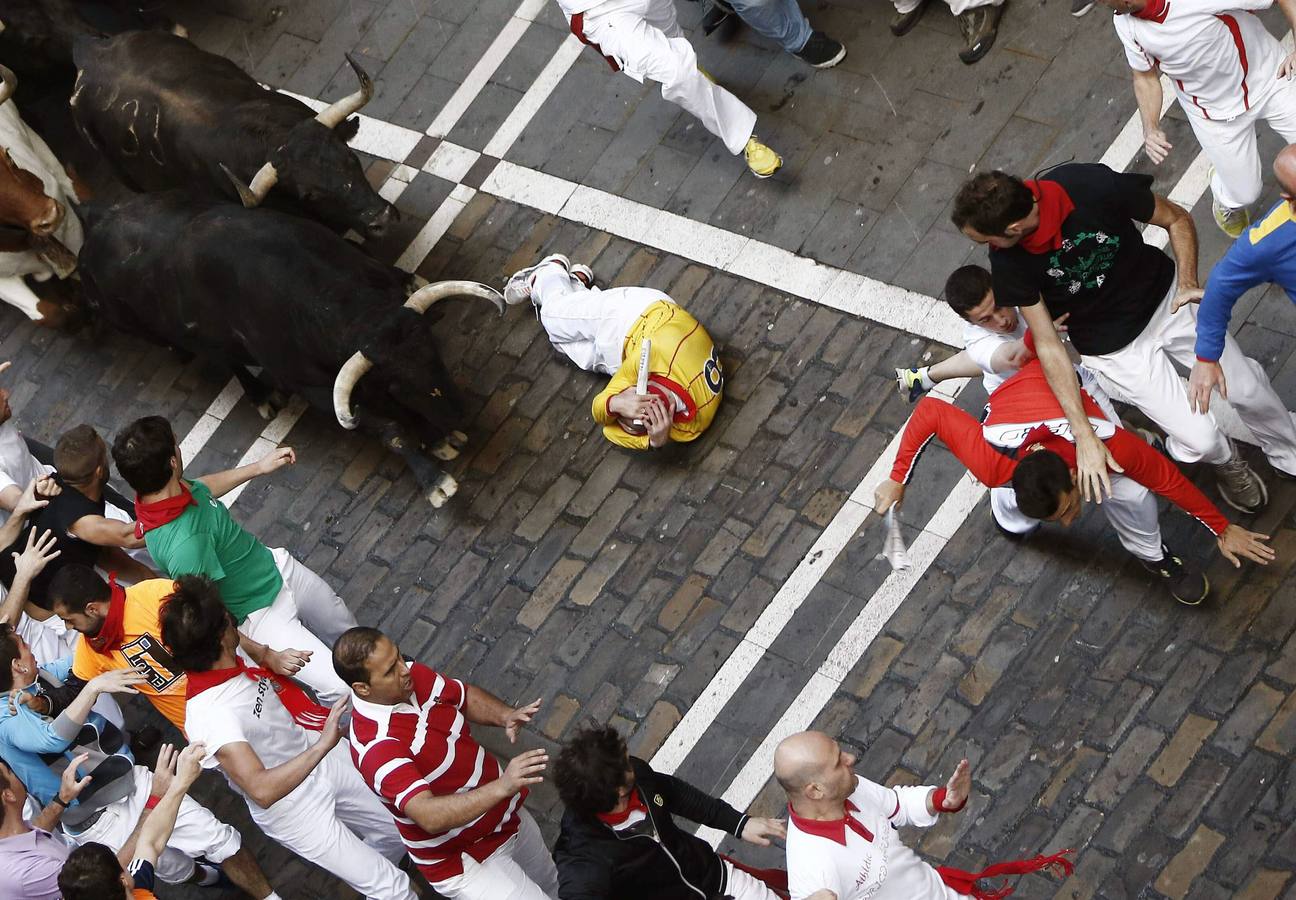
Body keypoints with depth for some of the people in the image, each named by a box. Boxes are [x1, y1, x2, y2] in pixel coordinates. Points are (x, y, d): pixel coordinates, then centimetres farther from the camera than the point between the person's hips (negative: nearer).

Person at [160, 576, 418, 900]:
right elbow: (262, 790, -47)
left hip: (320, 760, 7)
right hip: (294, 811, -7)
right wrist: (322, 746, -50)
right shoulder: (208, 717, -37)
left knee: (396, 833, 23)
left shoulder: (241, 655, -13)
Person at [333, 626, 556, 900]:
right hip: (465, 862, -8)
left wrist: (505, 715, -16)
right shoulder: (376, 746, -37)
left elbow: (466, 697, 5)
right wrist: (501, 787, -56)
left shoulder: (413, 676, -13)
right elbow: (430, 816, -46)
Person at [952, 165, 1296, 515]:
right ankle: (1226, 462, 30)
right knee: (1200, 439, -8)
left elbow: (1177, 219, -11)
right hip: (1114, 347, -1)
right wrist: (1084, 436, -23)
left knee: (1247, 388, 7)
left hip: (1165, 300, 1)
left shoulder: (1093, 186, -30)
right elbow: (1048, 344, -20)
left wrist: (1188, 283, -24)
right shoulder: (1008, 262, -27)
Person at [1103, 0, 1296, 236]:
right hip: (1215, 112, 2)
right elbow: (1145, 77, 0)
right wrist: (1150, 128, -13)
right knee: (1244, 195, 7)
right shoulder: (1125, 23, -17)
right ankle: (1226, 201, 43)